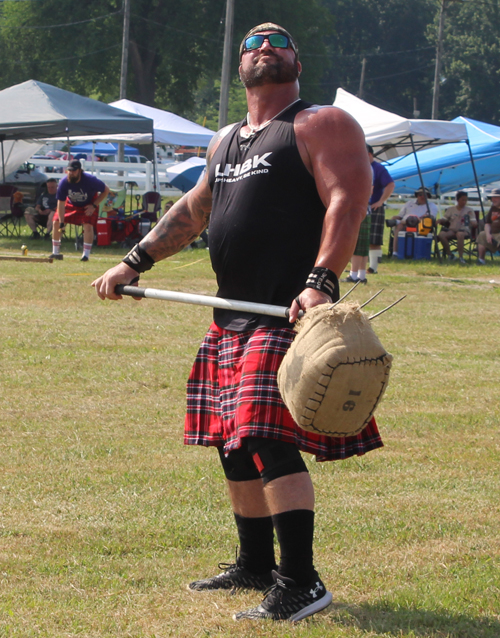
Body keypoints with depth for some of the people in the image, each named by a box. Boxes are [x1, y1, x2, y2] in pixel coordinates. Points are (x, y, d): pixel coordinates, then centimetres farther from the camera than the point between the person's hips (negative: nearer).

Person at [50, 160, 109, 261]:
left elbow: (106, 190, -18)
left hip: (89, 204, -3)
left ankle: (86, 254, -14)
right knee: (56, 222, -6)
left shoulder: (90, 180, -32)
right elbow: (61, 203, -24)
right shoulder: (63, 183, -27)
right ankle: (55, 253, 5)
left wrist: (94, 205, -22)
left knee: (88, 225, -22)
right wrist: (61, 223, -30)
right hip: (71, 204, 3)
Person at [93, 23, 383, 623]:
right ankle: (255, 567, 27)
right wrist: (135, 261, 29)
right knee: (235, 445, 14)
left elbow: (349, 201, -17)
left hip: (290, 315, -9)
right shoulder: (225, 141, 22)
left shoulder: (322, 125, -4)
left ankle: (301, 584, -17)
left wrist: (320, 281, -30)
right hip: (231, 318, 9)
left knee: (269, 443, -18)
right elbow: (192, 210, 34)